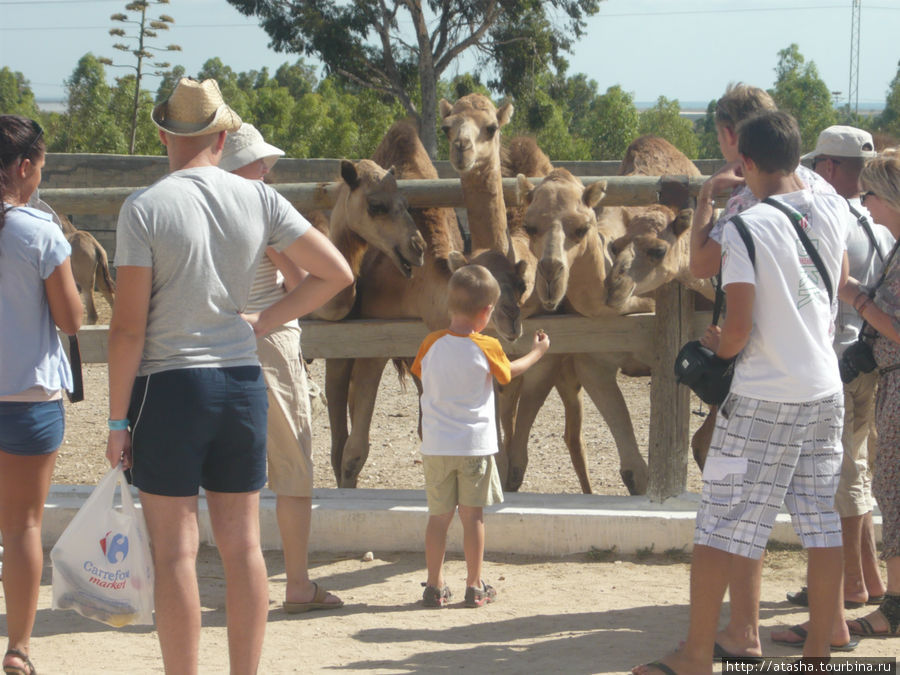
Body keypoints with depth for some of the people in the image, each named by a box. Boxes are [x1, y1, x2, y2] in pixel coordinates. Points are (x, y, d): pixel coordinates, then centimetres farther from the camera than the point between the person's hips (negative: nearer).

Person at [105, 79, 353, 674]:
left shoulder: (144, 209, -9)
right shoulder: (259, 200, 2)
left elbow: (128, 326, -11)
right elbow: (336, 273, 4)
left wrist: (118, 420, -5)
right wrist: (264, 322, 11)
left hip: (169, 384, -4)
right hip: (243, 380, 4)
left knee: (176, 552, 0)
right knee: (243, 545, 10)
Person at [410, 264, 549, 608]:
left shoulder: (432, 344, -3)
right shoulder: (487, 348, -8)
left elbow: (420, 373, 15)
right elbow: (508, 373, 11)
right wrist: (537, 351, 29)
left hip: (436, 446, 2)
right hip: (475, 444, -2)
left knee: (439, 515, 8)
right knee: (472, 515, 5)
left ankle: (435, 586, 10)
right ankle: (475, 586, 9)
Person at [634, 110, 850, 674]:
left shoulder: (746, 227, -14)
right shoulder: (833, 211, 4)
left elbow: (739, 328, -17)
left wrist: (719, 346, 5)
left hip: (764, 400, -6)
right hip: (825, 393, 6)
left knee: (720, 527, 1)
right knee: (823, 525, 11)